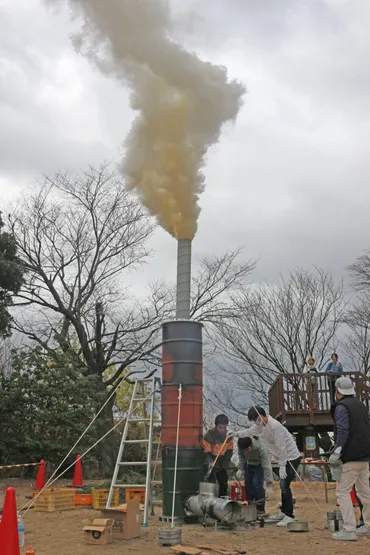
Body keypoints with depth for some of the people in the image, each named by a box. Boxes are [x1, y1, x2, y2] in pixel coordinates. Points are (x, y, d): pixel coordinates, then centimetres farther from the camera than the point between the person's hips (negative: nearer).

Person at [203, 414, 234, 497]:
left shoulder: (228, 435, -7)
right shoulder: (208, 436, -21)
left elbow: (230, 451, 1)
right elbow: (207, 453, -18)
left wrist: (225, 464, -4)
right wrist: (210, 463, -33)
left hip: (222, 466, 5)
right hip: (212, 465, -5)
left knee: (224, 485, 13)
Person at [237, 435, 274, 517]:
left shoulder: (262, 448, -40)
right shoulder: (240, 444, -27)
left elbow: (266, 467, -38)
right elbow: (241, 456, -5)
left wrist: (269, 486, -38)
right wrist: (240, 469, -14)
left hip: (260, 465, -4)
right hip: (248, 465, 4)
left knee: (257, 485, -17)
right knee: (248, 484, 1)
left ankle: (260, 510, -4)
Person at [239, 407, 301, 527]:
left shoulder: (275, 426, -29)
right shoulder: (261, 424, 0)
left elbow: (281, 448, -27)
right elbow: (250, 431, 14)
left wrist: (282, 467, -23)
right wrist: (237, 434, 1)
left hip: (292, 457, -10)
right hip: (284, 458, 10)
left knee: (285, 486, -12)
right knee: (283, 486, 16)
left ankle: (289, 516, -4)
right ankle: (283, 512, 27)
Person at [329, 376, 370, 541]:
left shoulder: (342, 406, -11)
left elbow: (343, 431, -22)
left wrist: (336, 452, -23)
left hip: (351, 457, -9)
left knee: (343, 491, -4)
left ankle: (349, 530, -6)